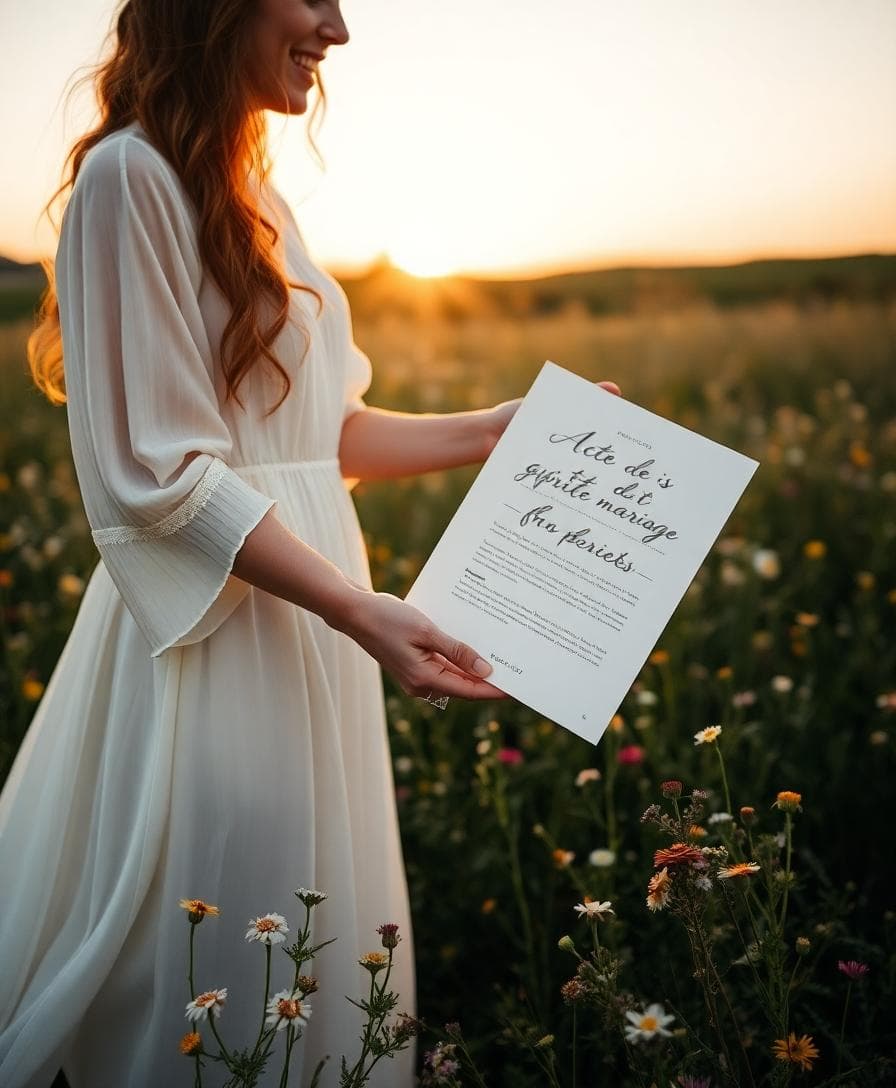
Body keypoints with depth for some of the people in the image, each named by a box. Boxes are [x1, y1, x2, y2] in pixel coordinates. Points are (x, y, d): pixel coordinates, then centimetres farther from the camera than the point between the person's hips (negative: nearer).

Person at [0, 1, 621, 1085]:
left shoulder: (256, 198, 14)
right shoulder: (131, 174, -12)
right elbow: (160, 474, -17)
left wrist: (501, 428, 11)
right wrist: (360, 611, -23)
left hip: (307, 612, 8)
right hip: (214, 630, -8)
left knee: (313, 961, 18)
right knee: (213, 995, 7)